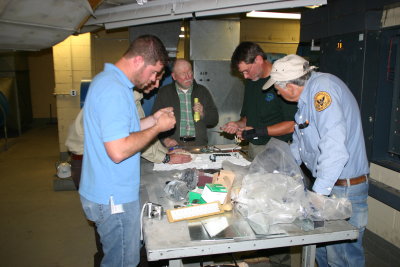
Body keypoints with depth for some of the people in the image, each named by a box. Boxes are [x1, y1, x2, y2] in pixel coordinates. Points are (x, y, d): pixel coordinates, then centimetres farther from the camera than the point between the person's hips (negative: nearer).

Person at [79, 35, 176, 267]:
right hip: (115, 198, -10)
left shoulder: (107, 80, 10)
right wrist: (158, 127, -18)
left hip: (111, 192, 10)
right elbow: (118, 151, -30)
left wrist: (152, 120, 7)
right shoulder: (114, 90, -24)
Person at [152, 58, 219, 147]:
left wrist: (202, 114, -4)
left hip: (198, 143, 2)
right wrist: (165, 139, -12)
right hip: (173, 144, -1)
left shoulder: (202, 91, 16)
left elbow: (214, 119, 17)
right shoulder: (164, 93, 11)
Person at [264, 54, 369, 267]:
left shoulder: (323, 88, -22)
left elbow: (334, 148, -32)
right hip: (325, 184, 9)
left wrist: (317, 194, -26)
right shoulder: (307, 95, 10)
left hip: (344, 189, -9)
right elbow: (300, 142, 21)